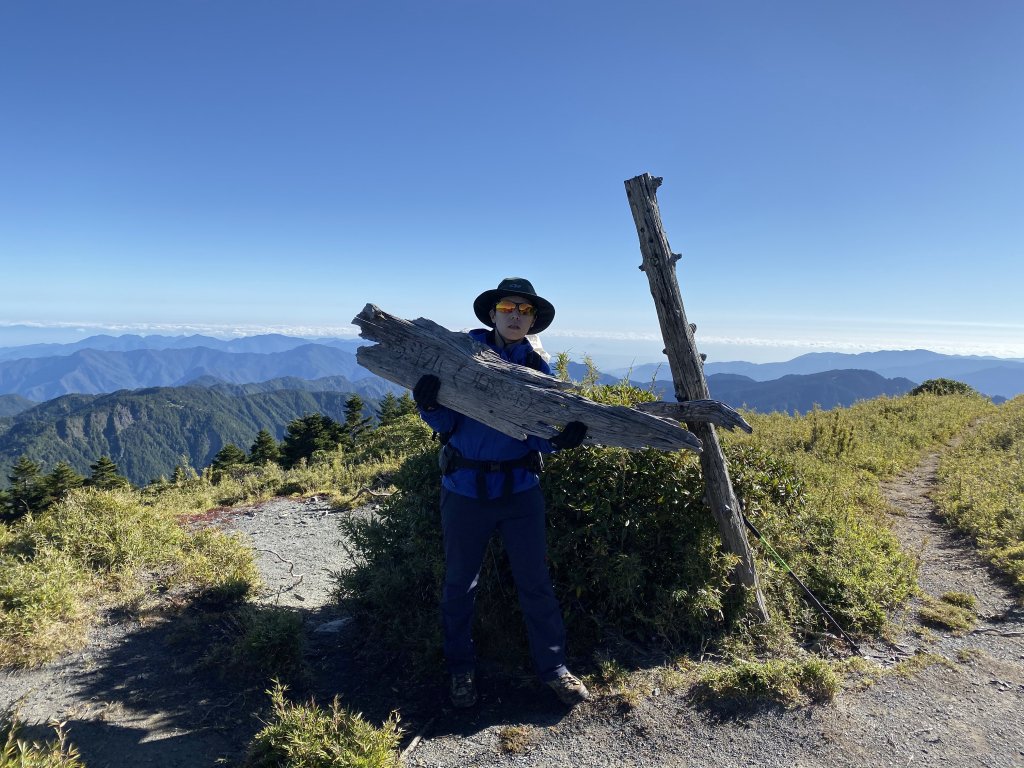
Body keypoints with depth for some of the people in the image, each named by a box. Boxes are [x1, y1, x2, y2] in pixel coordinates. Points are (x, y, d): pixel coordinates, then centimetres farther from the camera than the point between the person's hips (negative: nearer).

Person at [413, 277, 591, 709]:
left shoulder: (537, 369, 1)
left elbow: (537, 438, -5)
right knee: (460, 584, 12)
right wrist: (428, 405, -30)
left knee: (535, 581, 7)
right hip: (464, 489, -1)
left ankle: (553, 667, 25)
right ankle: (461, 669, 32)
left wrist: (561, 438, -26)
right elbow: (447, 425, -9)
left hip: (520, 489, 2)